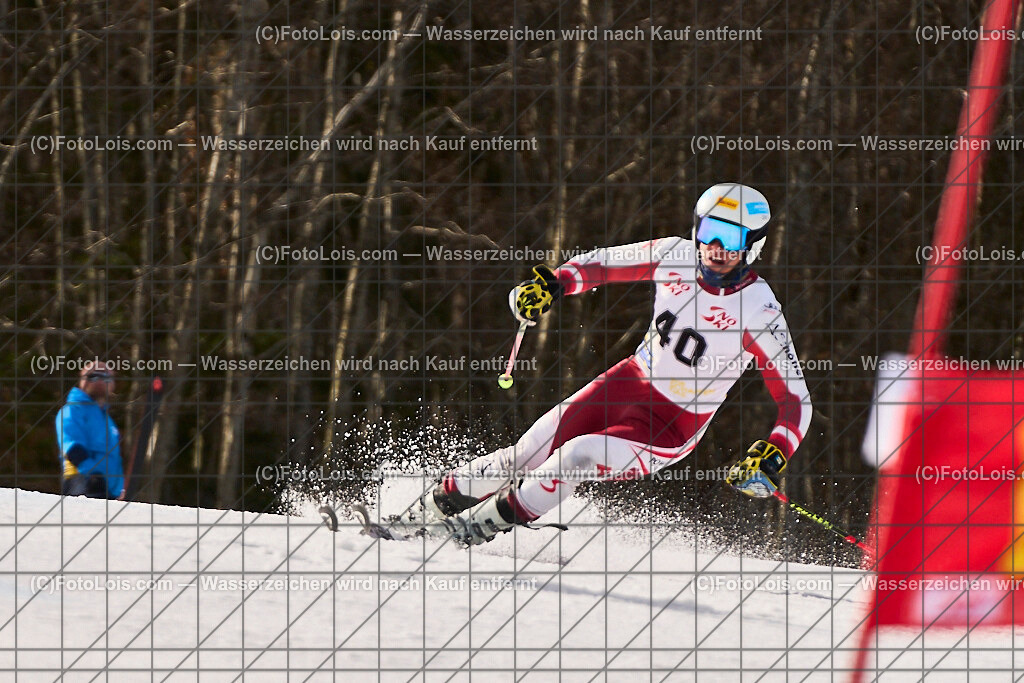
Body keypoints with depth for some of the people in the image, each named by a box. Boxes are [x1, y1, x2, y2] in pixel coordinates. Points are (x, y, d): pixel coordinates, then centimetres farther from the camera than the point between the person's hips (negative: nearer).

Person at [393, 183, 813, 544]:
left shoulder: (759, 314, -22)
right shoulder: (676, 256, -9)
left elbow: (797, 401, -19)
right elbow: (606, 262, 9)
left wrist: (771, 458, -35)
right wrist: (551, 284, -8)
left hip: (670, 429, -5)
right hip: (630, 381, 5)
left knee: (576, 458, -26)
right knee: (527, 455, -1)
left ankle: (477, 527, -9)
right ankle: (436, 506, 21)